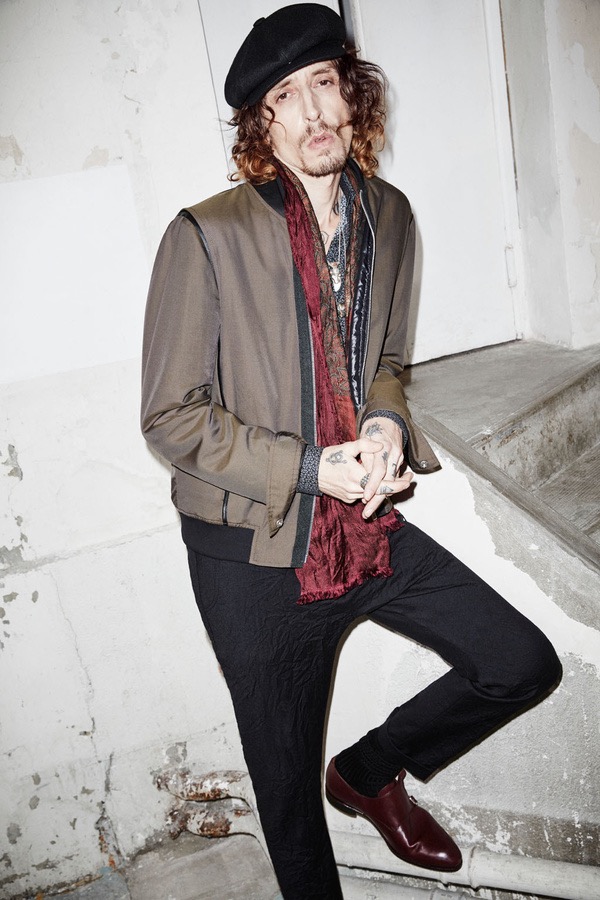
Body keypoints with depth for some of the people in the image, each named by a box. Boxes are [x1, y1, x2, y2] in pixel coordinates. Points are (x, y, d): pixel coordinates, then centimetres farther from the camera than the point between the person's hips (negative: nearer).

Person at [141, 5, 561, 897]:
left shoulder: (389, 216, 3)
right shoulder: (207, 236, -14)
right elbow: (171, 415, -12)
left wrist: (386, 422, -9)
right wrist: (310, 468, -20)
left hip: (367, 527, 5)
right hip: (257, 556, -4)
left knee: (525, 663, 8)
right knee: (288, 790, 14)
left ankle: (372, 770, 31)